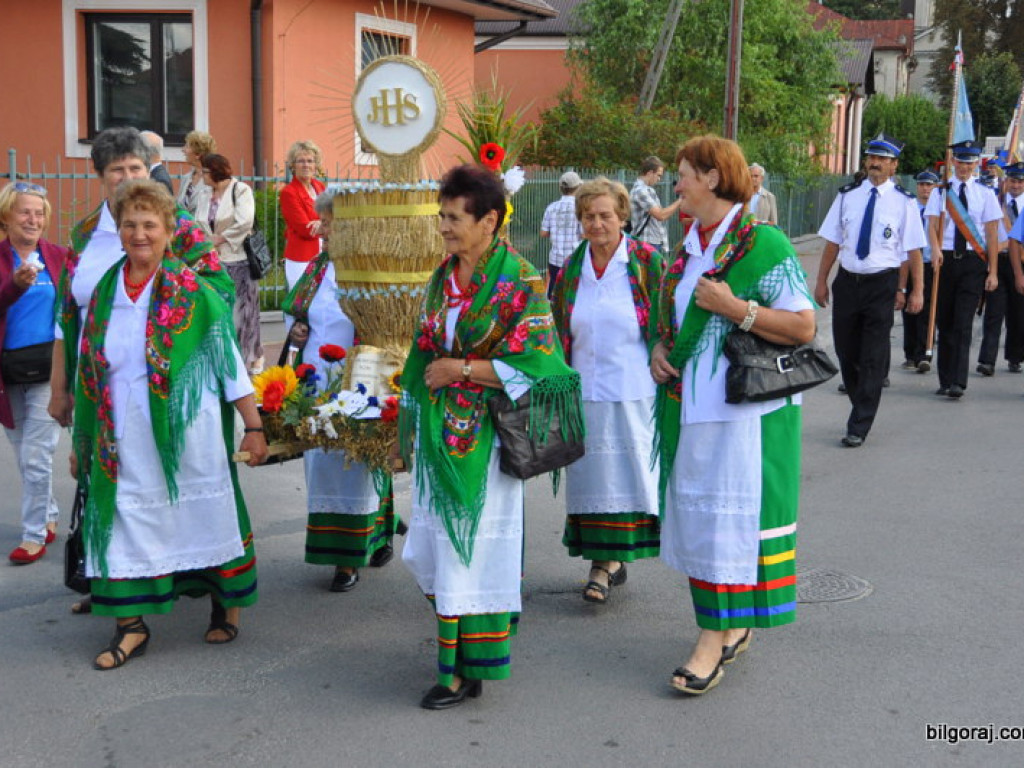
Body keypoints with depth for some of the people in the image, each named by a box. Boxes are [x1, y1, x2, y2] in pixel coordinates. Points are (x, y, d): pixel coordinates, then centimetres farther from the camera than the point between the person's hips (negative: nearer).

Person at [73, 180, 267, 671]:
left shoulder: (193, 291, -6)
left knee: (205, 514, 8)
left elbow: (230, 362, -5)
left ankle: (227, 606, 28)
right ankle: (131, 627, 14)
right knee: (127, 519, 3)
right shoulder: (105, 290, 7)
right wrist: (82, 440, 15)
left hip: (187, 430, -3)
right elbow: (89, 369, 13)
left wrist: (254, 427, -7)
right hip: (126, 437, 4)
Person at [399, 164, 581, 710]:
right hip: (439, 429, 6)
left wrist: (458, 368, -12)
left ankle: (467, 669, 10)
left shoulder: (520, 281, -10)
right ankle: (456, 640, 28)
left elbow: (531, 364, -15)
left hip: (484, 435, -6)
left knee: (471, 547, -1)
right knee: (435, 545, 10)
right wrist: (413, 428, 16)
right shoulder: (443, 278, 10)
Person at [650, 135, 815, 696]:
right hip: (688, 407, 8)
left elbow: (804, 327, -14)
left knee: (728, 517, -4)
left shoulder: (763, 244, -12)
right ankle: (732, 626, 25)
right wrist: (661, 348, 5)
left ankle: (713, 640, 2)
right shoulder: (689, 246, 12)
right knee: (697, 514, 12)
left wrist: (736, 308, -21)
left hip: (743, 410, -8)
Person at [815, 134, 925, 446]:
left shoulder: (903, 202, -3)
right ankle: (861, 405, 35)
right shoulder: (847, 196, 6)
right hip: (847, 280, 4)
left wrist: (917, 291, -7)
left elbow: (913, 250, -3)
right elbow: (833, 241, 9)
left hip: (883, 285, -3)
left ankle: (858, 428, 4)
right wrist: (822, 281, 8)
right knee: (846, 350, 12)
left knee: (873, 357, -2)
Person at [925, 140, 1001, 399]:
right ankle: (945, 380, 16)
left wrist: (993, 272, -3)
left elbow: (992, 234, 3)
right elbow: (932, 224, -5)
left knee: (963, 324, -10)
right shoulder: (940, 192, 8)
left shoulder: (985, 194, 5)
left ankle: (957, 382, -13)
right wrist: (935, 248, -26)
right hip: (946, 260, 2)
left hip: (974, 261, -2)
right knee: (944, 322, 7)